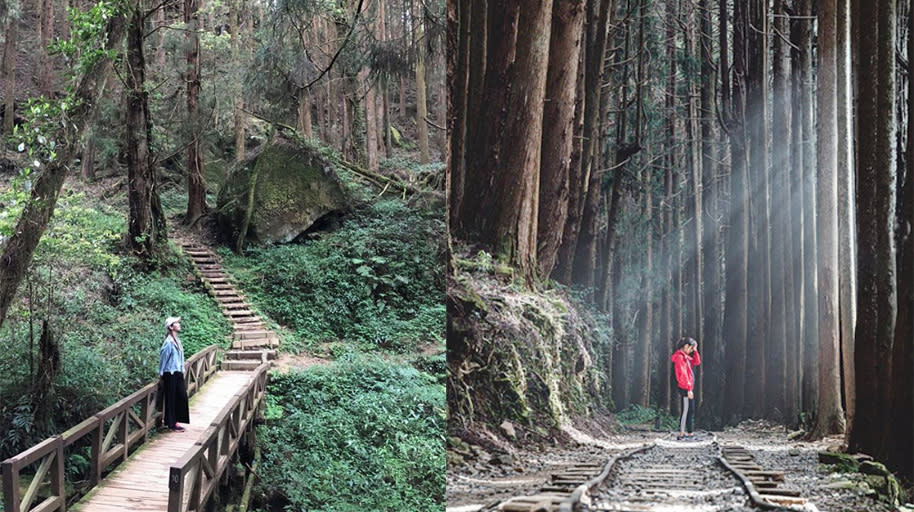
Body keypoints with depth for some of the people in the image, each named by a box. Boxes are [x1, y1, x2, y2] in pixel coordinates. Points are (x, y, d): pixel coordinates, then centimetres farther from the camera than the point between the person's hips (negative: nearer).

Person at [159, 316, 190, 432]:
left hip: (178, 374, 9)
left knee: (181, 397, 11)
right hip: (171, 374, -9)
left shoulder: (177, 340, 8)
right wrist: (162, 374, -6)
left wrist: (182, 371, 15)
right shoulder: (168, 342, -18)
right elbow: (163, 358, -12)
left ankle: (174, 422, 21)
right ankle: (171, 425, 9)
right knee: (171, 399, 0)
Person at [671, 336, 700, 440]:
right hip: (685, 388, -10)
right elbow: (683, 374, -20)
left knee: (691, 411, 13)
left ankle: (689, 433, 18)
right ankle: (681, 434, -5)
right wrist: (688, 389, -21)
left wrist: (695, 350, 8)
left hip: (688, 388, 10)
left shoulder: (685, 356, 15)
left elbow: (697, 362, 20)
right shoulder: (679, 357, -15)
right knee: (686, 411, -8)